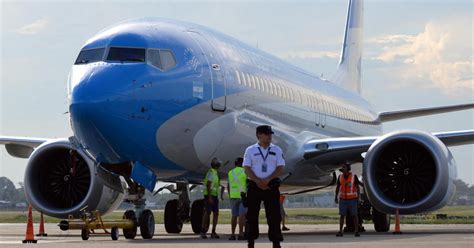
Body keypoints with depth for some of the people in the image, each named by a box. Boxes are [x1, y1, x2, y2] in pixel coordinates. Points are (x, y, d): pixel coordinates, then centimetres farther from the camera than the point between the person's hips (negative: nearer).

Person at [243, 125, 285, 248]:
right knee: (252, 215, 2)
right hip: (254, 186, 0)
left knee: (274, 215, -3)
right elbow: (247, 169, -2)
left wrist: (267, 180, -14)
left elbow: (280, 169, 0)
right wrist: (258, 181, -16)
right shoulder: (250, 150, 6)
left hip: (271, 186, 0)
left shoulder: (276, 150, 8)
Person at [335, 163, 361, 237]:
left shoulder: (354, 176, -8)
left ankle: (356, 231, 4)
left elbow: (357, 187, -5)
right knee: (342, 215, 0)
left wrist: (358, 197, -14)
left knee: (354, 215, -2)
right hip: (343, 199, 2)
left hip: (352, 199, -2)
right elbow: (337, 187, 6)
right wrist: (336, 197, -3)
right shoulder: (340, 176, 1)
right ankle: (340, 231, 3)